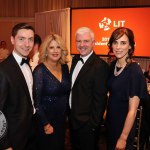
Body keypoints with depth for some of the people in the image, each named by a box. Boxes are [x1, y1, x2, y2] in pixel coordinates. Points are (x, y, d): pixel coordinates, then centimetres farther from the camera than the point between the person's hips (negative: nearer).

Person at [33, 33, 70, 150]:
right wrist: (46, 124, -14)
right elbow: (37, 101, -17)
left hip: (62, 118, 6)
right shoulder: (40, 70, -18)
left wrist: (68, 113, 8)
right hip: (46, 120, -5)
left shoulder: (65, 67, -1)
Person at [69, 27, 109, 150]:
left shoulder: (100, 66, -21)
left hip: (87, 122, -8)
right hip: (72, 118, 8)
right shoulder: (75, 59, 4)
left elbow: (100, 99, -21)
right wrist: (70, 113, 11)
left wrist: (93, 124, -18)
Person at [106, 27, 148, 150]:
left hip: (124, 126, -6)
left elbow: (132, 110, -21)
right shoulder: (113, 65, -2)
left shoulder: (135, 71, -23)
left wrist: (123, 138, -18)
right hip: (110, 121, 6)